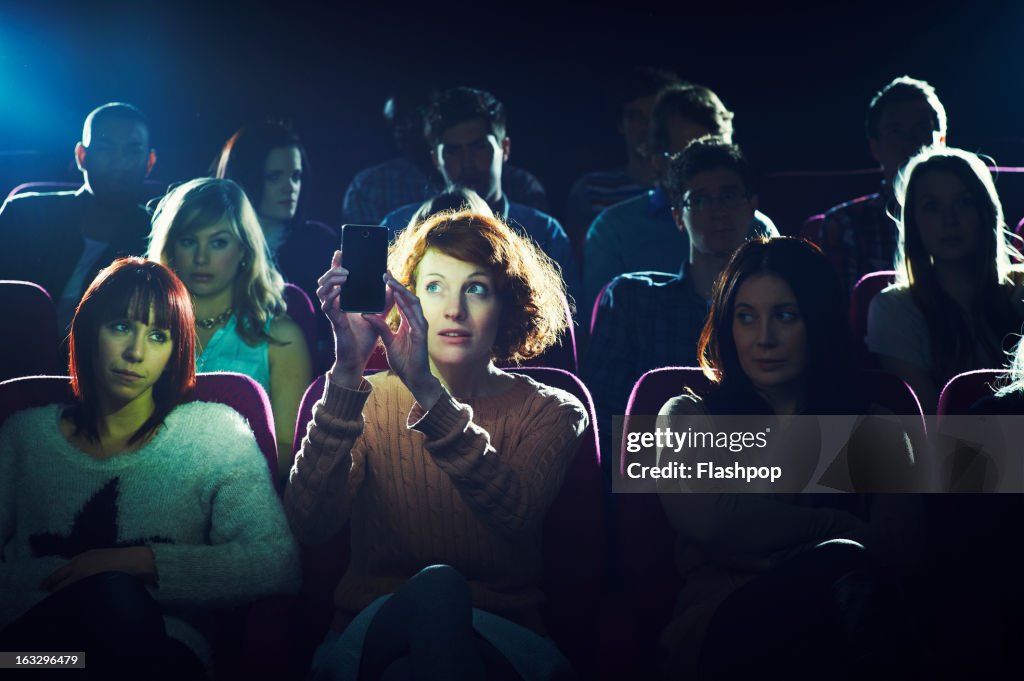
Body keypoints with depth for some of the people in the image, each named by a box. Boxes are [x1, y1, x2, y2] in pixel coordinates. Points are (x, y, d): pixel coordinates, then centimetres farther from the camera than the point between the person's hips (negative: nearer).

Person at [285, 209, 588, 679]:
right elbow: (310, 524, -16)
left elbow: (518, 512, -22)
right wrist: (346, 377, -29)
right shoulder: (370, 401, 5)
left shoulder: (549, 412, 4)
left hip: (504, 639, 0)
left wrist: (428, 392, -34)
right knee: (438, 586, -33)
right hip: (370, 628, 0)